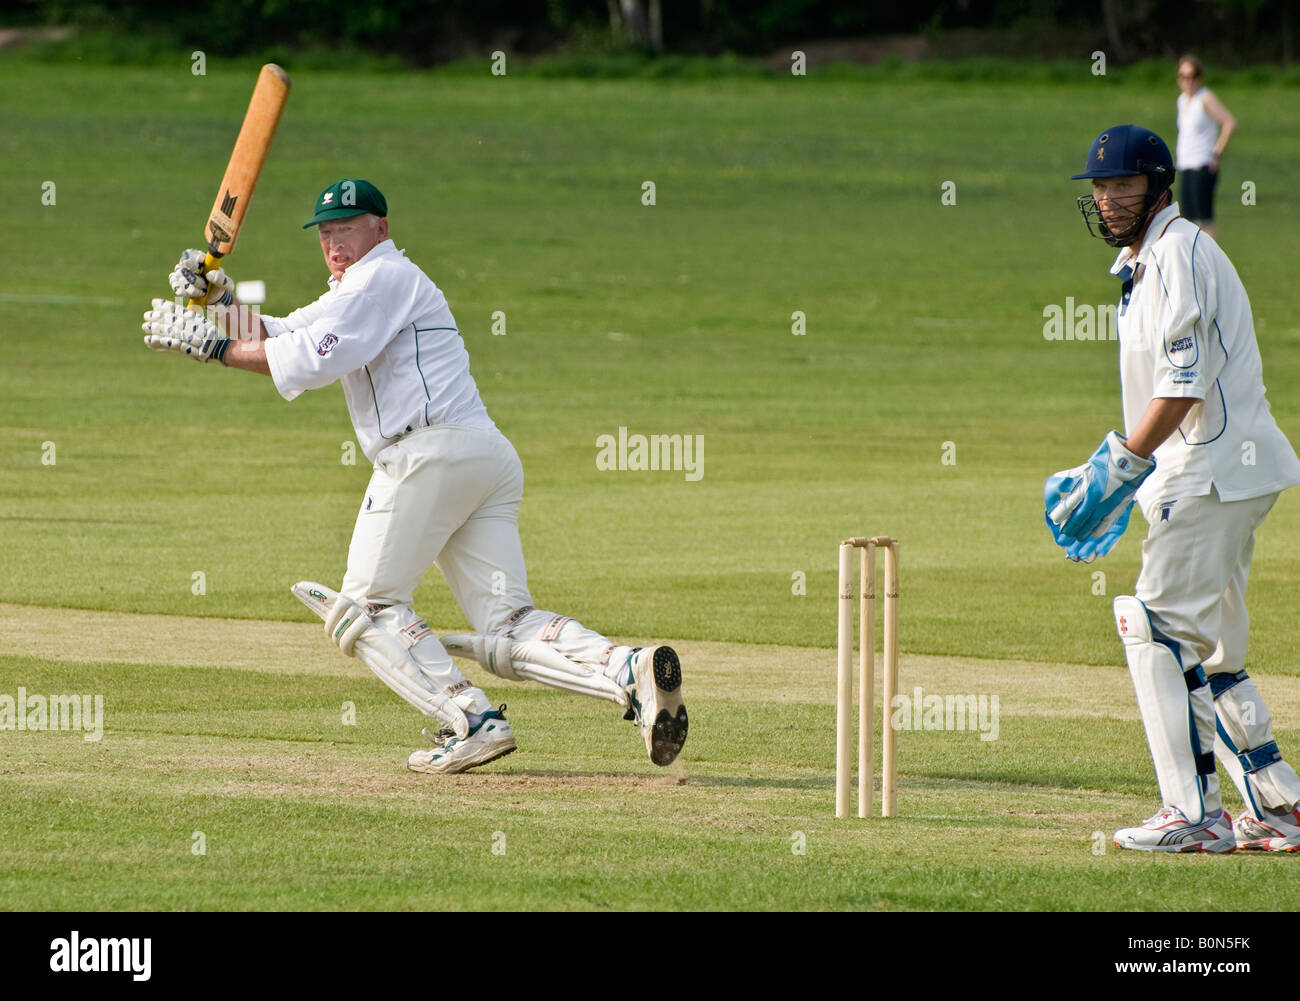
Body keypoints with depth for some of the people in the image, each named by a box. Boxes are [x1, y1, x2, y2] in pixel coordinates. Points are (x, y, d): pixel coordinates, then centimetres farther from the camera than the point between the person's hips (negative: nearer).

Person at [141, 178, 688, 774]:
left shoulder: (384, 276, 1)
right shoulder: (349, 293, 31)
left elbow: (311, 361, -10)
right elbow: (275, 339, 25)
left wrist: (216, 348, -6)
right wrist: (222, 298, 10)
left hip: (432, 451, -9)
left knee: (366, 608, -3)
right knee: (508, 628, -1)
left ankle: (472, 723, -19)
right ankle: (630, 672, -24)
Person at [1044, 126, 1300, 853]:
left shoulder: (1180, 254, -12)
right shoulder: (1144, 263, 20)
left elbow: (1184, 386, -20)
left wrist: (1119, 470, -18)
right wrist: (1115, 477, 18)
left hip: (1213, 469, -10)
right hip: (1223, 471, 10)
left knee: (1159, 629, -10)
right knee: (1208, 648, 13)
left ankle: (1193, 814, -11)